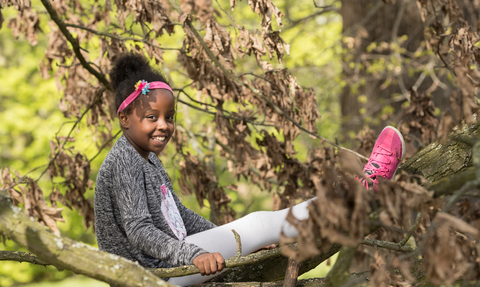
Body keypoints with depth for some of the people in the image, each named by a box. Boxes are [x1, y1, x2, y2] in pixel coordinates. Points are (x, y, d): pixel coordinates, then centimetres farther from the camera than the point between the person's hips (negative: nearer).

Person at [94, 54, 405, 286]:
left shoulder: (148, 159, 16)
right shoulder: (124, 163, -16)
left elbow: (178, 213, 23)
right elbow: (138, 230, -26)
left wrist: (233, 239, 22)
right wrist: (192, 255, -39)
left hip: (173, 257, 10)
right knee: (260, 224, -11)